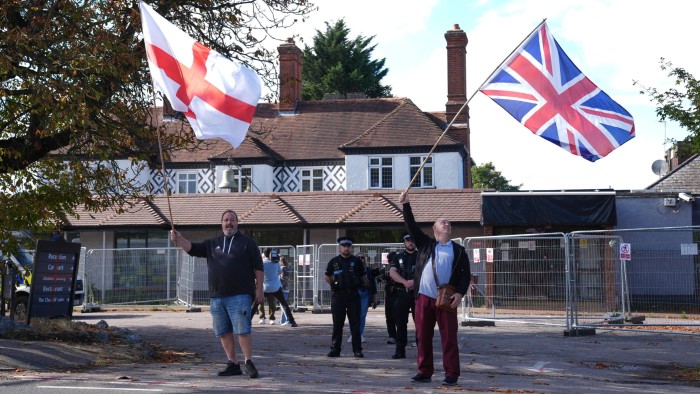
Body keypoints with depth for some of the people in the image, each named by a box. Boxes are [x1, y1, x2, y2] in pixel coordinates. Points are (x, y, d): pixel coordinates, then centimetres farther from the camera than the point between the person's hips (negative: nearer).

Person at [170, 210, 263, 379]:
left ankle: (248, 363, 1)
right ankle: (233, 364, 15)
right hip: (216, 296, 5)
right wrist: (179, 239, -10)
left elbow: (258, 267, 1)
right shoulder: (212, 243, 17)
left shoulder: (247, 242, 3)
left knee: (243, 330, -9)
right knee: (223, 332, 7)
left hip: (239, 296, -5)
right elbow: (192, 248, 9)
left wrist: (259, 289, -5)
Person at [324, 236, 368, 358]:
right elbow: (326, 276, 16)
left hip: (353, 295, 0)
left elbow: (364, 276, 14)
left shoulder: (356, 261, 6)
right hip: (338, 295, 0)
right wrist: (334, 285, 11)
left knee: (355, 324, -1)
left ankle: (357, 349, 4)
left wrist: (361, 285, 11)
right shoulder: (334, 261, 6)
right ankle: (335, 349, 8)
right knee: (337, 324, 3)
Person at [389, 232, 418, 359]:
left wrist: (415, 281, -19)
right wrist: (405, 282, -15)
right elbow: (392, 273, 0)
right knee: (401, 323, 2)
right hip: (401, 293, 2)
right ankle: (400, 350, 6)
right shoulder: (398, 257, 14)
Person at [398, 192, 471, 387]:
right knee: (423, 337, 5)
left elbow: (466, 274, 6)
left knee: (449, 338, -2)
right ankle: (424, 372, 14)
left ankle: (451, 375, 3)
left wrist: (460, 293, -8)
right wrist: (406, 205, -3)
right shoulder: (425, 244, 13)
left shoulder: (458, 250, 10)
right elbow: (412, 226, 6)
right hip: (423, 297, 2)